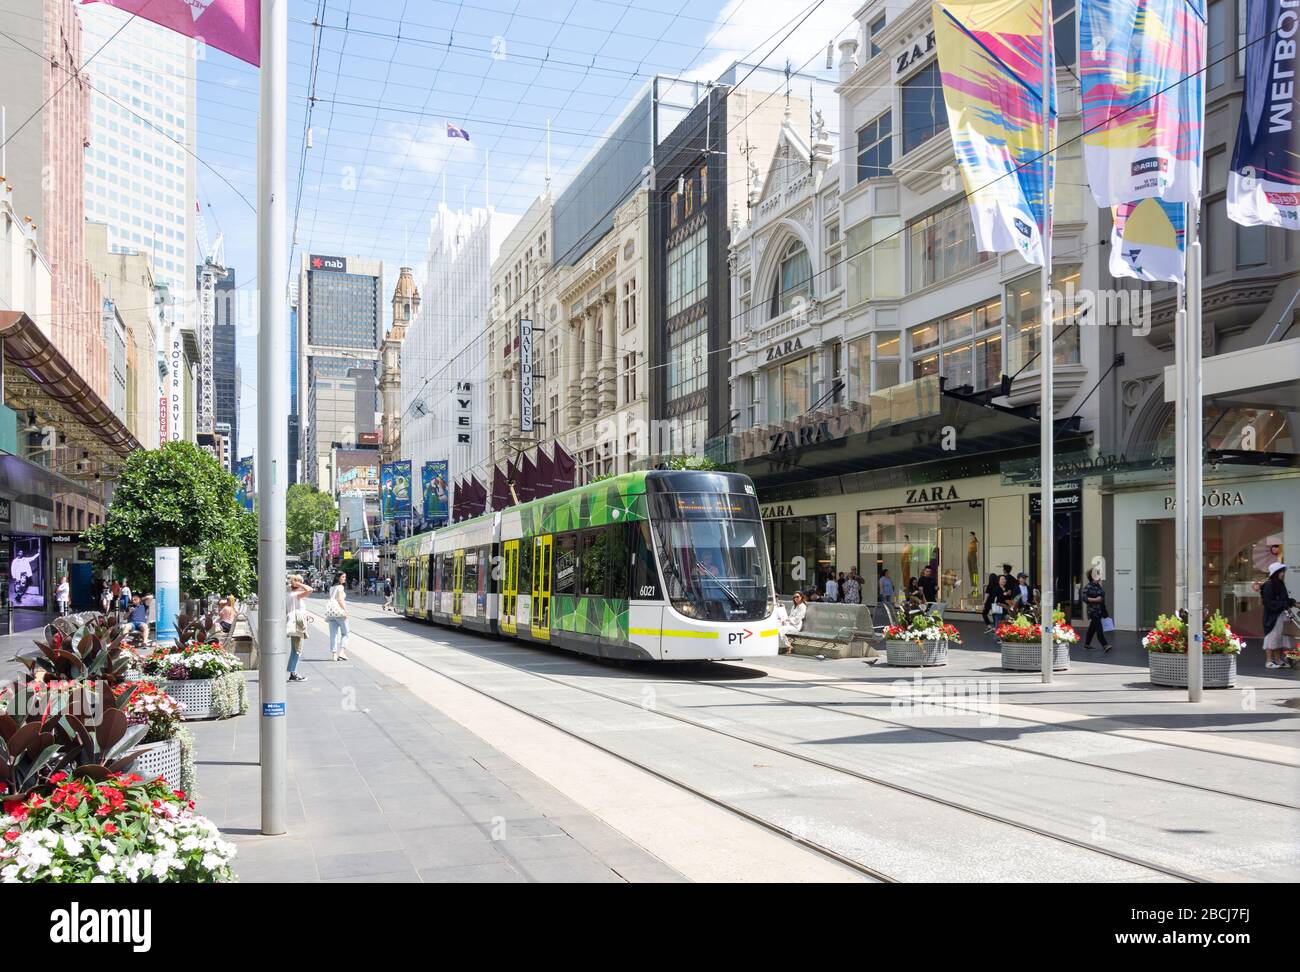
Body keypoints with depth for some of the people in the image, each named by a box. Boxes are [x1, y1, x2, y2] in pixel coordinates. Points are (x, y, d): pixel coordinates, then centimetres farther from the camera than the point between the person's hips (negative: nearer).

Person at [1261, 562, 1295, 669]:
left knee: (1280, 637, 11)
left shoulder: (1281, 585, 14)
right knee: (1272, 636, -6)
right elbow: (1269, 603, -18)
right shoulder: (1268, 585, -13)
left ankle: (1278, 660, 19)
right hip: (1272, 616, -9)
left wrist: (1290, 601, -1)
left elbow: (1284, 599, 19)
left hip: (1281, 615, 9)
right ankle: (1269, 661, -1)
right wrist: (1284, 604, -20)